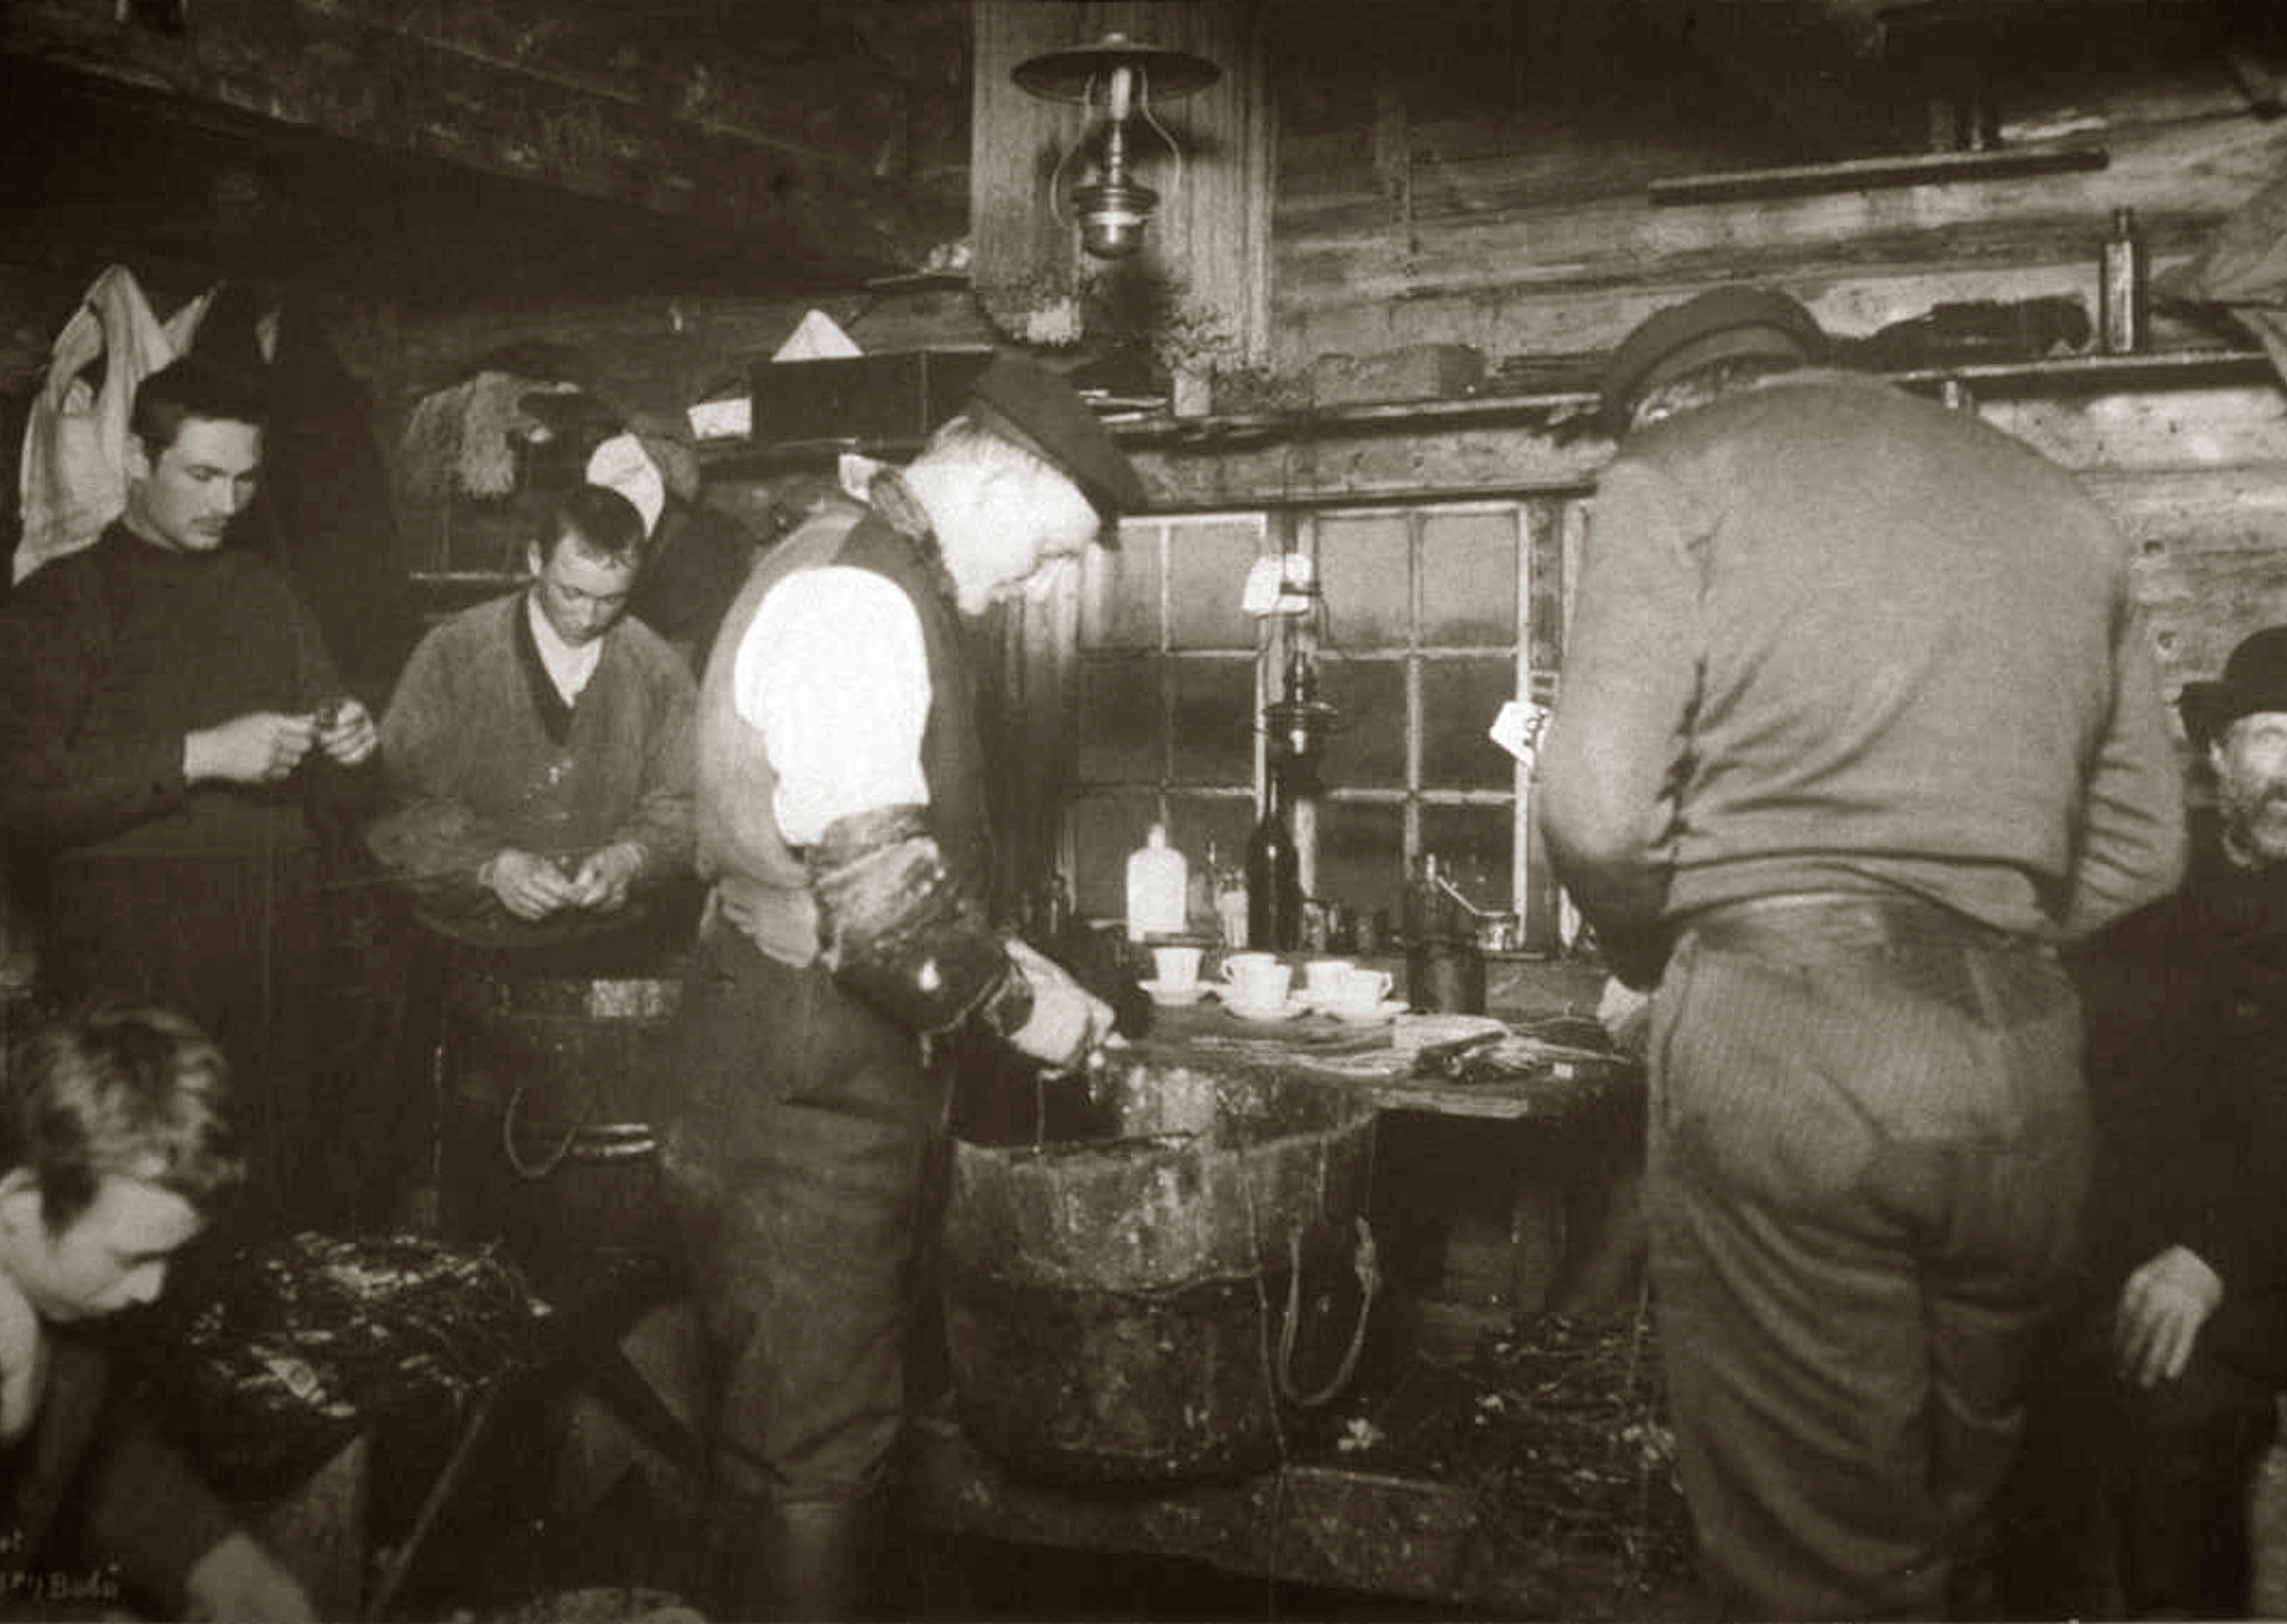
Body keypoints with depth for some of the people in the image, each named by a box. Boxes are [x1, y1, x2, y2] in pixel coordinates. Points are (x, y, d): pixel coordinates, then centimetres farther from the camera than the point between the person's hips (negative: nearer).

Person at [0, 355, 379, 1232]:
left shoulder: (267, 595, 17)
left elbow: (332, 804, 21)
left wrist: (346, 750, -1)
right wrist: (196, 756, -16)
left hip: (281, 964, 4)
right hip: (135, 973, -4)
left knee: (294, 1214, -1)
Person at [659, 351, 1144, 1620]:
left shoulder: (869, 577, 15)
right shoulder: (859, 599, -18)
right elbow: (877, 892, -25)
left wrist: (993, 960, 11)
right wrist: (1016, 1002, -12)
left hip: (826, 1066, 10)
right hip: (801, 1082, -10)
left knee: (818, 1426, 18)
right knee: (812, 1448, 0)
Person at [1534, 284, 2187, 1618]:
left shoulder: (1672, 477, 4)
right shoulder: (2055, 498, 20)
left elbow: (1598, 815, -7)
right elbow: (2141, 850, 17)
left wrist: (1660, 957, 11)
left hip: (1777, 1039, -5)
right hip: (2024, 1048, 6)